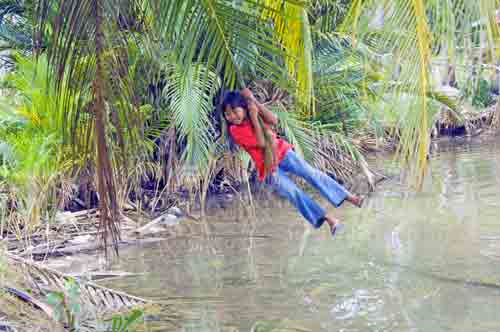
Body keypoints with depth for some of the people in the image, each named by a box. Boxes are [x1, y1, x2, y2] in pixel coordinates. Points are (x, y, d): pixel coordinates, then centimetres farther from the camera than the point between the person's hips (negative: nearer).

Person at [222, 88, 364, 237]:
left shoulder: (255, 112, -1)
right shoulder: (235, 129, -13)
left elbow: (274, 120, -20)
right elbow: (261, 142, -22)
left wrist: (254, 101, -21)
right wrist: (253, 117, -24)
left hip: (282, 152, 3)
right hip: (268, 168, -3)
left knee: (311, 173, -14)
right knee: (293, 191, -19)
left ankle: (349, 197, -20)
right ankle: (328, 218, -25)